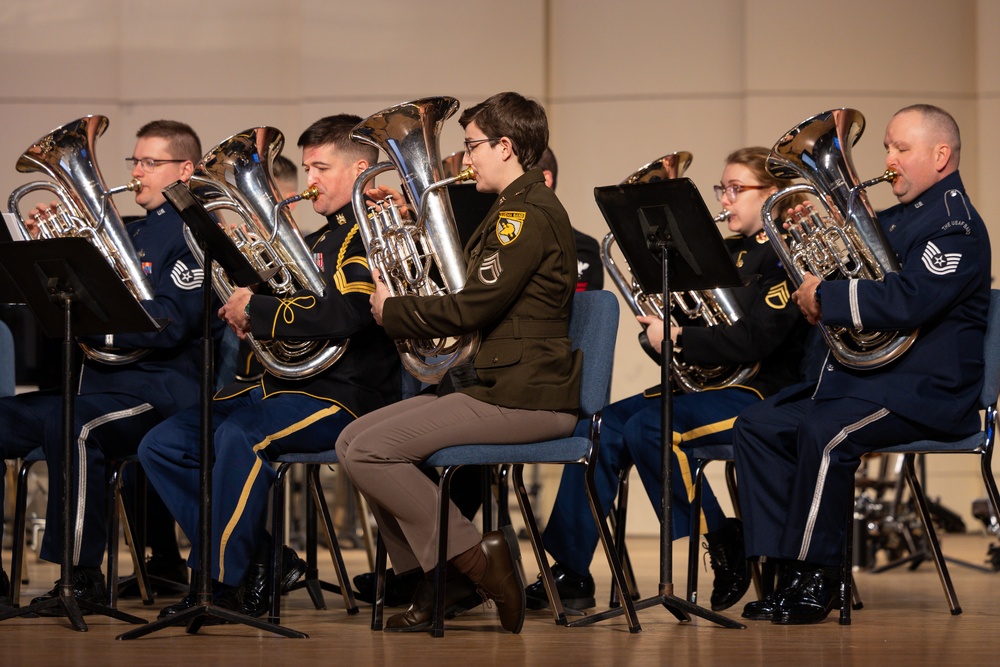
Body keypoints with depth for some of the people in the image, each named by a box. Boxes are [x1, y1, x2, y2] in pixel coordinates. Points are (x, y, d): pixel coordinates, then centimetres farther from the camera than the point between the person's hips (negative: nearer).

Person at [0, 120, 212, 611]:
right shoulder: (129, 234, 23)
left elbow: (167, 326, -17)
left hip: (160, 382, -9)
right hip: (97, 375, 9)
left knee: (69, 424, -35)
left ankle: (84, 575, -27)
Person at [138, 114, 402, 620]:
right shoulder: (321, 241, 24)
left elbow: (342, 315, -23)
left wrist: (256, 310, -16)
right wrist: (245, 310, 3)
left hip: (345, 394, -10)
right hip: (284, 383, 10)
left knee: (238, 434, -37)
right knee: (161, 446, -3)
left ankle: (223, 581, -25)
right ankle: (262, 559, -6)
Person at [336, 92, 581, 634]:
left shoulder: (528, 213, -13)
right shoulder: (517, 209, 20)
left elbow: (473, 308, -20)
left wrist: (392, 310, -5)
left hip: (522, 399, -11)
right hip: (492, 382, 11)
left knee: (363, 449, -18)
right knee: (357, 440, 8)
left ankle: (472, 555, -11)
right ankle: (435, 580, 7)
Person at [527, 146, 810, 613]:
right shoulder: (727, 253, 20)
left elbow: (754, 340, -21)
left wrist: (677, 340, -19)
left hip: (755, 392, -9)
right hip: (700, 383, 9)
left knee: (646, 429, -30)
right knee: (598, 430, -10)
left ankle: (724, 541, -12)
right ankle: (569, 574, -10)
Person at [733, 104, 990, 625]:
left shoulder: (955, 225, -10)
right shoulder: (892, 220, 21)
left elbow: (907, 303, -25)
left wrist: (824, 296, -17)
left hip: (924, 388, -10)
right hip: (860, 376, 10)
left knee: (825, 431, -33)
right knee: (757, 426, -6)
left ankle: (816, 577, -21)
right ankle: (787, 570, -8)